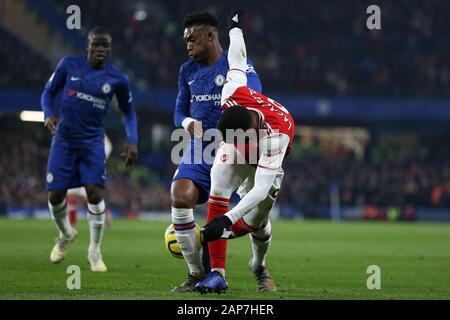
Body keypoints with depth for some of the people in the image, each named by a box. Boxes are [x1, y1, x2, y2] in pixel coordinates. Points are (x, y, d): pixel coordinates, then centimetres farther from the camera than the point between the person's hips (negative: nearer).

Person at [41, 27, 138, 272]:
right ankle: (66, 234, 30)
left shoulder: (117, 79, -1)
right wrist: (49, 114, -12)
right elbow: (48, 92, 8)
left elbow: (128, 112, 12)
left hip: (92, 143, -1)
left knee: (94, 192, -15)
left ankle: (95, 251, 1)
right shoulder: (68, 65, -1)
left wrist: (132, 141, -1)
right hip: (64, 139, 1)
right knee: (55, 195, -2)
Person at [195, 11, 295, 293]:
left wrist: (228, 220, -57)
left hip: (267, 161, -2)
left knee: (257, 222, -5)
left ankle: (260, 267, 35)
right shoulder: (233, 93, -37)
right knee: (218, 186, -27)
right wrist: (235, 27, 5)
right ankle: (217, 274, -29)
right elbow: (237, 60, -16)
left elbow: (261, 187, -47)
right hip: (235, 154, 2)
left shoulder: (277, 133, -45)